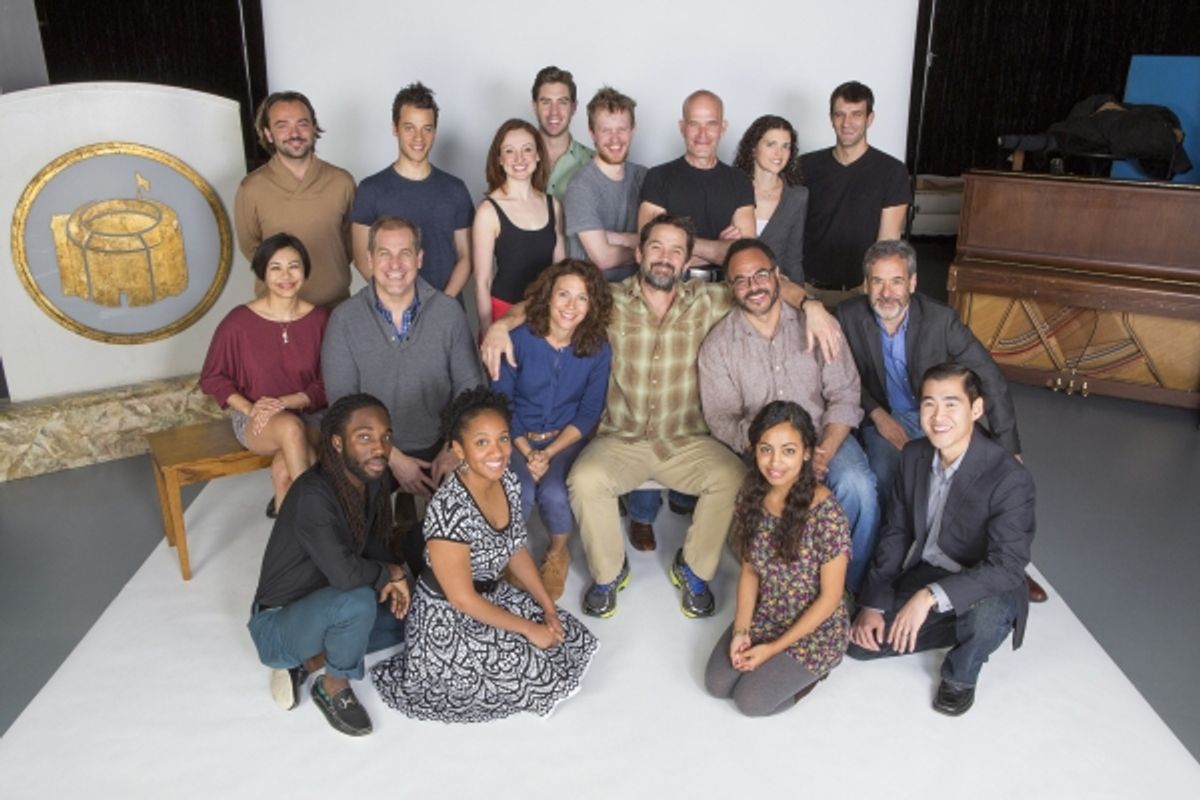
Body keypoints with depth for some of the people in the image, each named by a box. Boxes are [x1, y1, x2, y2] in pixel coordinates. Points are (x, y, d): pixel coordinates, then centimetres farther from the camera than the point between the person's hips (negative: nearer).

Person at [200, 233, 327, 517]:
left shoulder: (319, 319, -5)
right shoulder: (239, 321, -9)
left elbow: (326, 384, -3)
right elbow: (212, 378, 0)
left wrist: (286, 402, -19)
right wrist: (250, 408, -15)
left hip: (307, 414, 1)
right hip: (253, 419, -1)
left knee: (283, 468, -31)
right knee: (291, 427, -36)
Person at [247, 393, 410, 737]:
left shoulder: (372, 480, -6)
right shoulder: (313, 495, -30)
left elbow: (378, 543, 8)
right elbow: (345, 573, -38)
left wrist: (394, 579, -12)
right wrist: (392, 572, -18)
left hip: (323, 609, 8)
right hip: (277, 625, -8)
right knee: (358, 601, -34)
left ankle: (311, 660, 5)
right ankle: (334, 689, -6)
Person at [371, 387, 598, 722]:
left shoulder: (508, 481, -9)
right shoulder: (450, 510, -32)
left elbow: (517, 550, 6)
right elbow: (462, 598, -24)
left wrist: (548, 607, 0)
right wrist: (529, 629, -17)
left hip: (492, 595, 8)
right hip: (448, 621, -7)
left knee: (569, 637, 6)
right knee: (539, 673, -8)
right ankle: (447, 672, 11)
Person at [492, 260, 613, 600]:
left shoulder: (597, 349, -9)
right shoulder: (520, 338, -13)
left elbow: (589, 413, -4)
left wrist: (549, 453, -15)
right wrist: (527, 452, -14)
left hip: (566, 438, 1)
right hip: (517, 436, 0)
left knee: (553, 493, -28)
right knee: (520, 494, -28)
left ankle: (558, 554, 7)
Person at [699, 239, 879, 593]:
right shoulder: (718, 345, 0)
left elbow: (844, 395, -2)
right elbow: (721, 419, -4)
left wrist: (825, 452, -18)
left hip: (825, 436, 1)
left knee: (857, 485, -28)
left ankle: (850, 587, -7)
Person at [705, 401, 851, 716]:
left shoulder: (825, 512, -28)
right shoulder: (751, 495, -10)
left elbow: (830, 597, -19)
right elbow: (750, 570, 1)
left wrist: (773, 648, -17)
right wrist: (741, 630, -11)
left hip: (815, 629, -5)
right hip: (764, 616, 5)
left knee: (750, 700, -11)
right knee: (716, 684, -4)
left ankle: (812, 669, 14)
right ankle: (786, 667, 19)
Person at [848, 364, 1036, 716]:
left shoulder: (1011, 479, -26)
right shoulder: (914, 455, -6)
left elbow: (1007, 567, -31)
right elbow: (896, 532, 1)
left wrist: (930, 596, -41)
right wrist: (874, 603, -7)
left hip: (981, 588, -5)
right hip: (922, 574, 5)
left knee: (987, 614, -38)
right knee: (860, 642, -8)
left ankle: (960, 675, -2)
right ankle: (964, 628, 13)